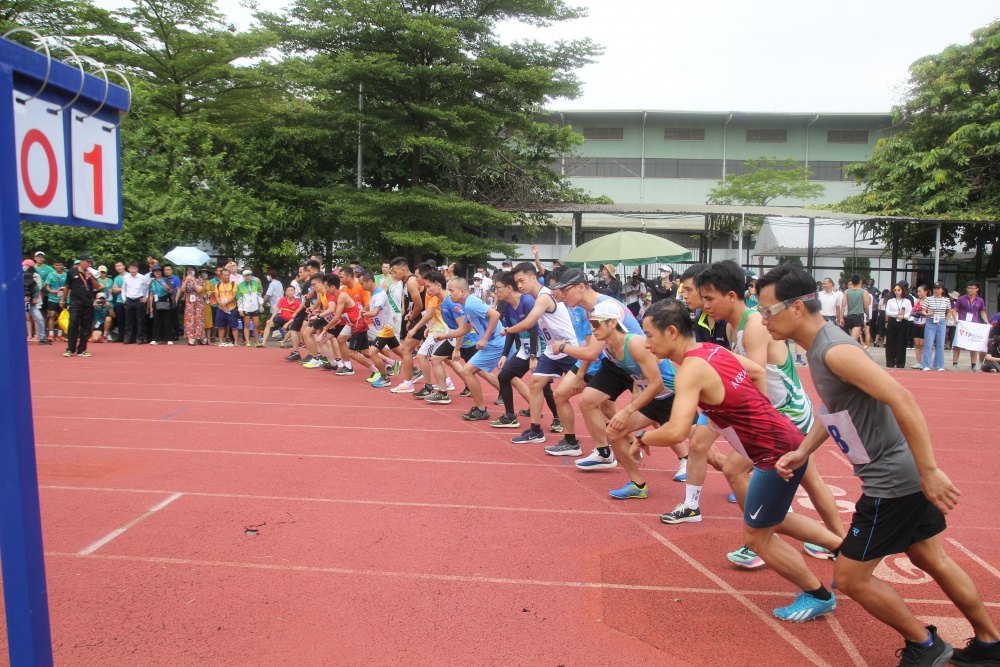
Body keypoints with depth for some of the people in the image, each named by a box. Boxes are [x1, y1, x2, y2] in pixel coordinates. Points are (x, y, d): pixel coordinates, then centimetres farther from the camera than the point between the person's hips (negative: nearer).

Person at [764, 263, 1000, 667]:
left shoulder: (834, 351, -25)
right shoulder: (819, 347, 4)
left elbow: (901, 399, -30)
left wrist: (929, 471, -27)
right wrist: (803, 451, 6)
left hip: (891, 481, -10)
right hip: (906, 477, 10)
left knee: (850, 578, 3)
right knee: (932, 561, 26)